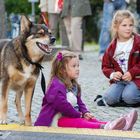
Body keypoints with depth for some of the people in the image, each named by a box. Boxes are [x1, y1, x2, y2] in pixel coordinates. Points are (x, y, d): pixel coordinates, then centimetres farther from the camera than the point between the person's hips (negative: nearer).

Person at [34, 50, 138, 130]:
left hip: (70, 116, 9)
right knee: (79, 123, -32)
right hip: (57, 119, -9)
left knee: (91, 120, -14)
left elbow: (79, 102, 21)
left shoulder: (73, 85, 19)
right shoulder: (57, 84, -15)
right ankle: (104, 128, -60)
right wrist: (79, 115, -17)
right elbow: (61, 104, -26)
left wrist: (85, 112, -1)